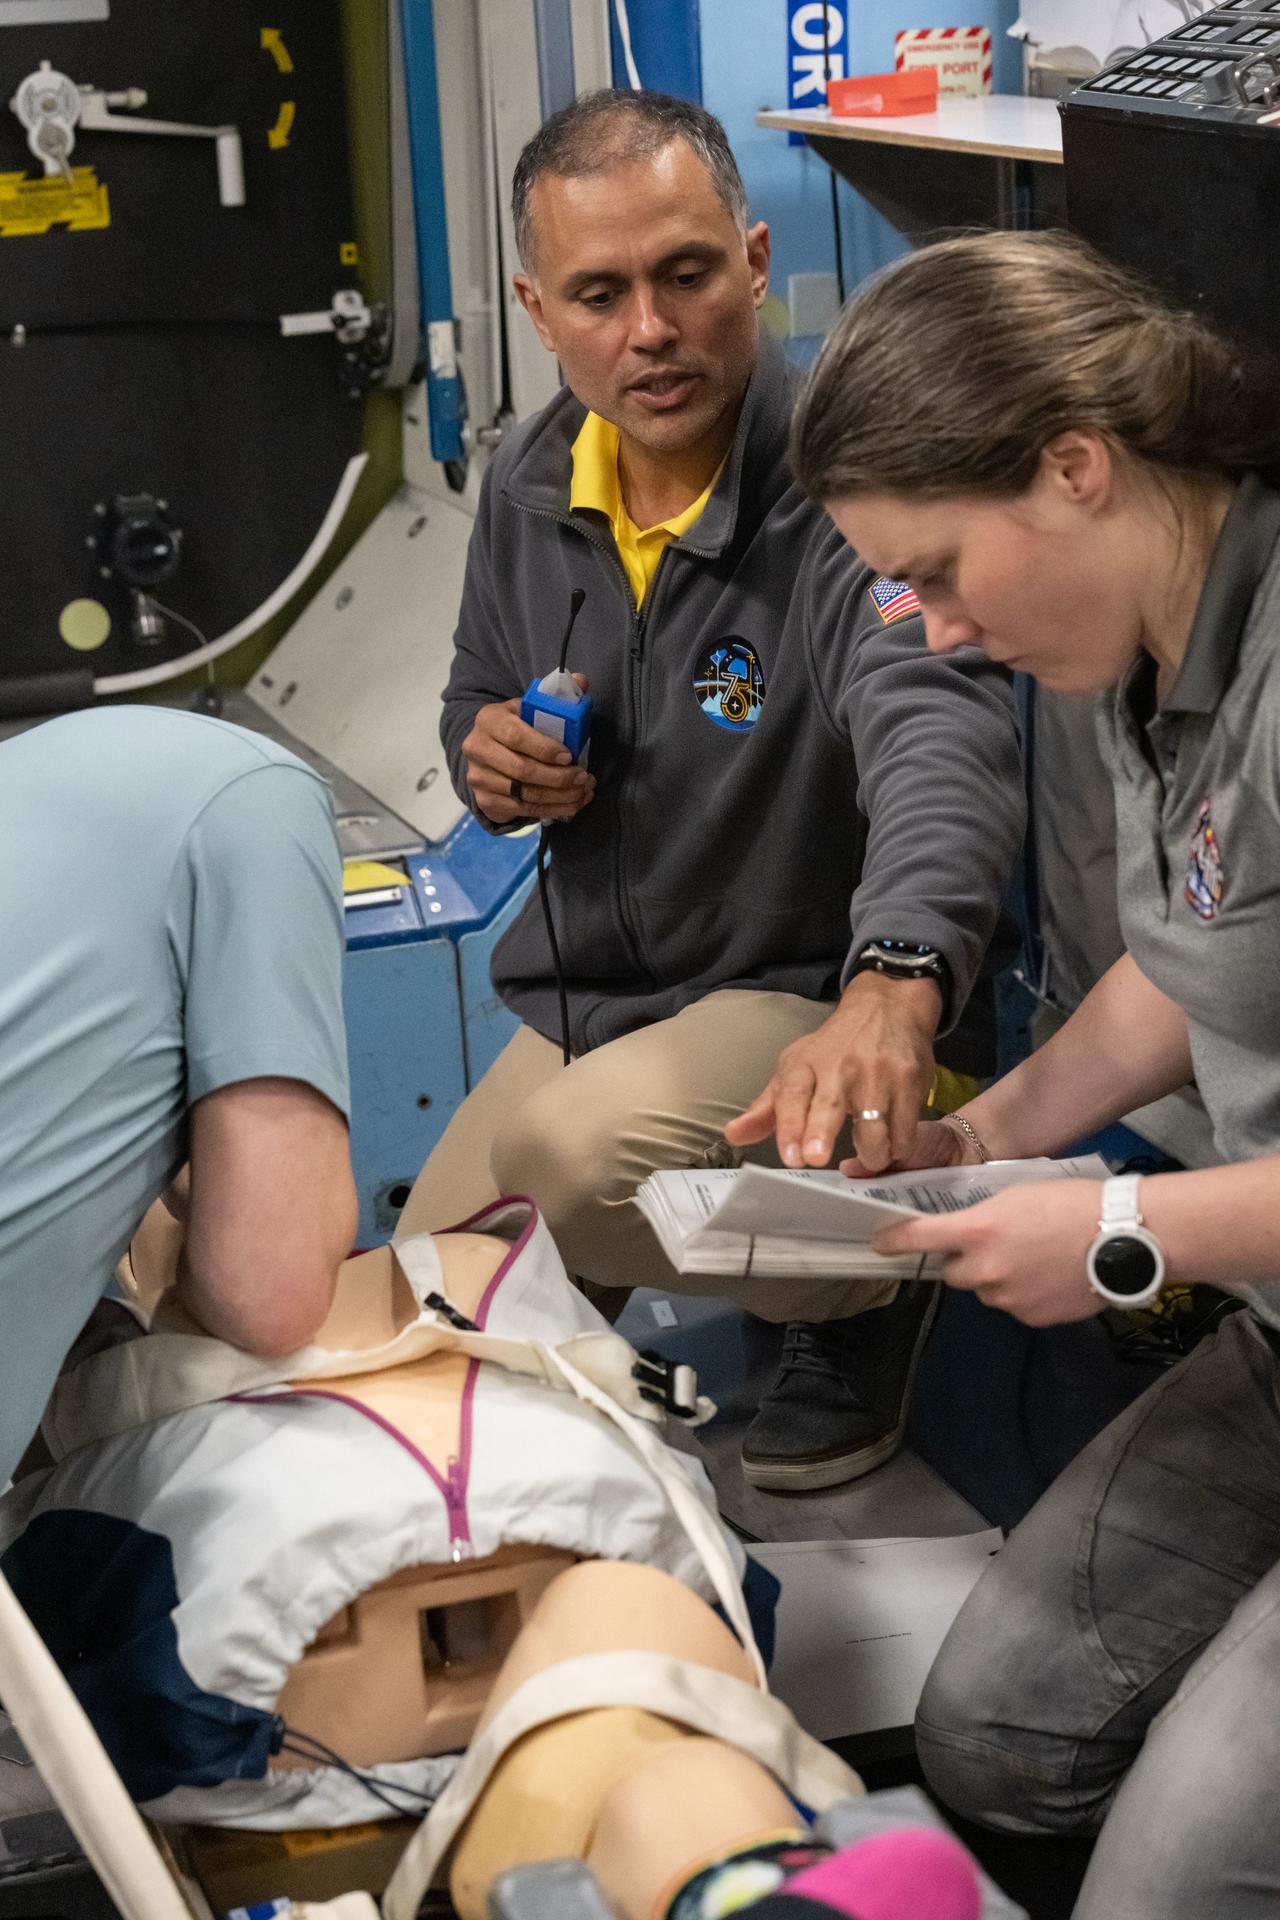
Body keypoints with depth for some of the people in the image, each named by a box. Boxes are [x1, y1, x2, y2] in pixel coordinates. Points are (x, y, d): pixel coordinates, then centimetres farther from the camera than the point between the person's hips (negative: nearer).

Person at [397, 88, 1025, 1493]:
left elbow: (937, 737, -41)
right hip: (585, 999, 7)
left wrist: (892, 990, -61)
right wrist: (489, 763, -9)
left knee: (577, 1157, -36)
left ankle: (865, 1286, -7)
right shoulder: (529, 488, 0)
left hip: (812, 993, -7)